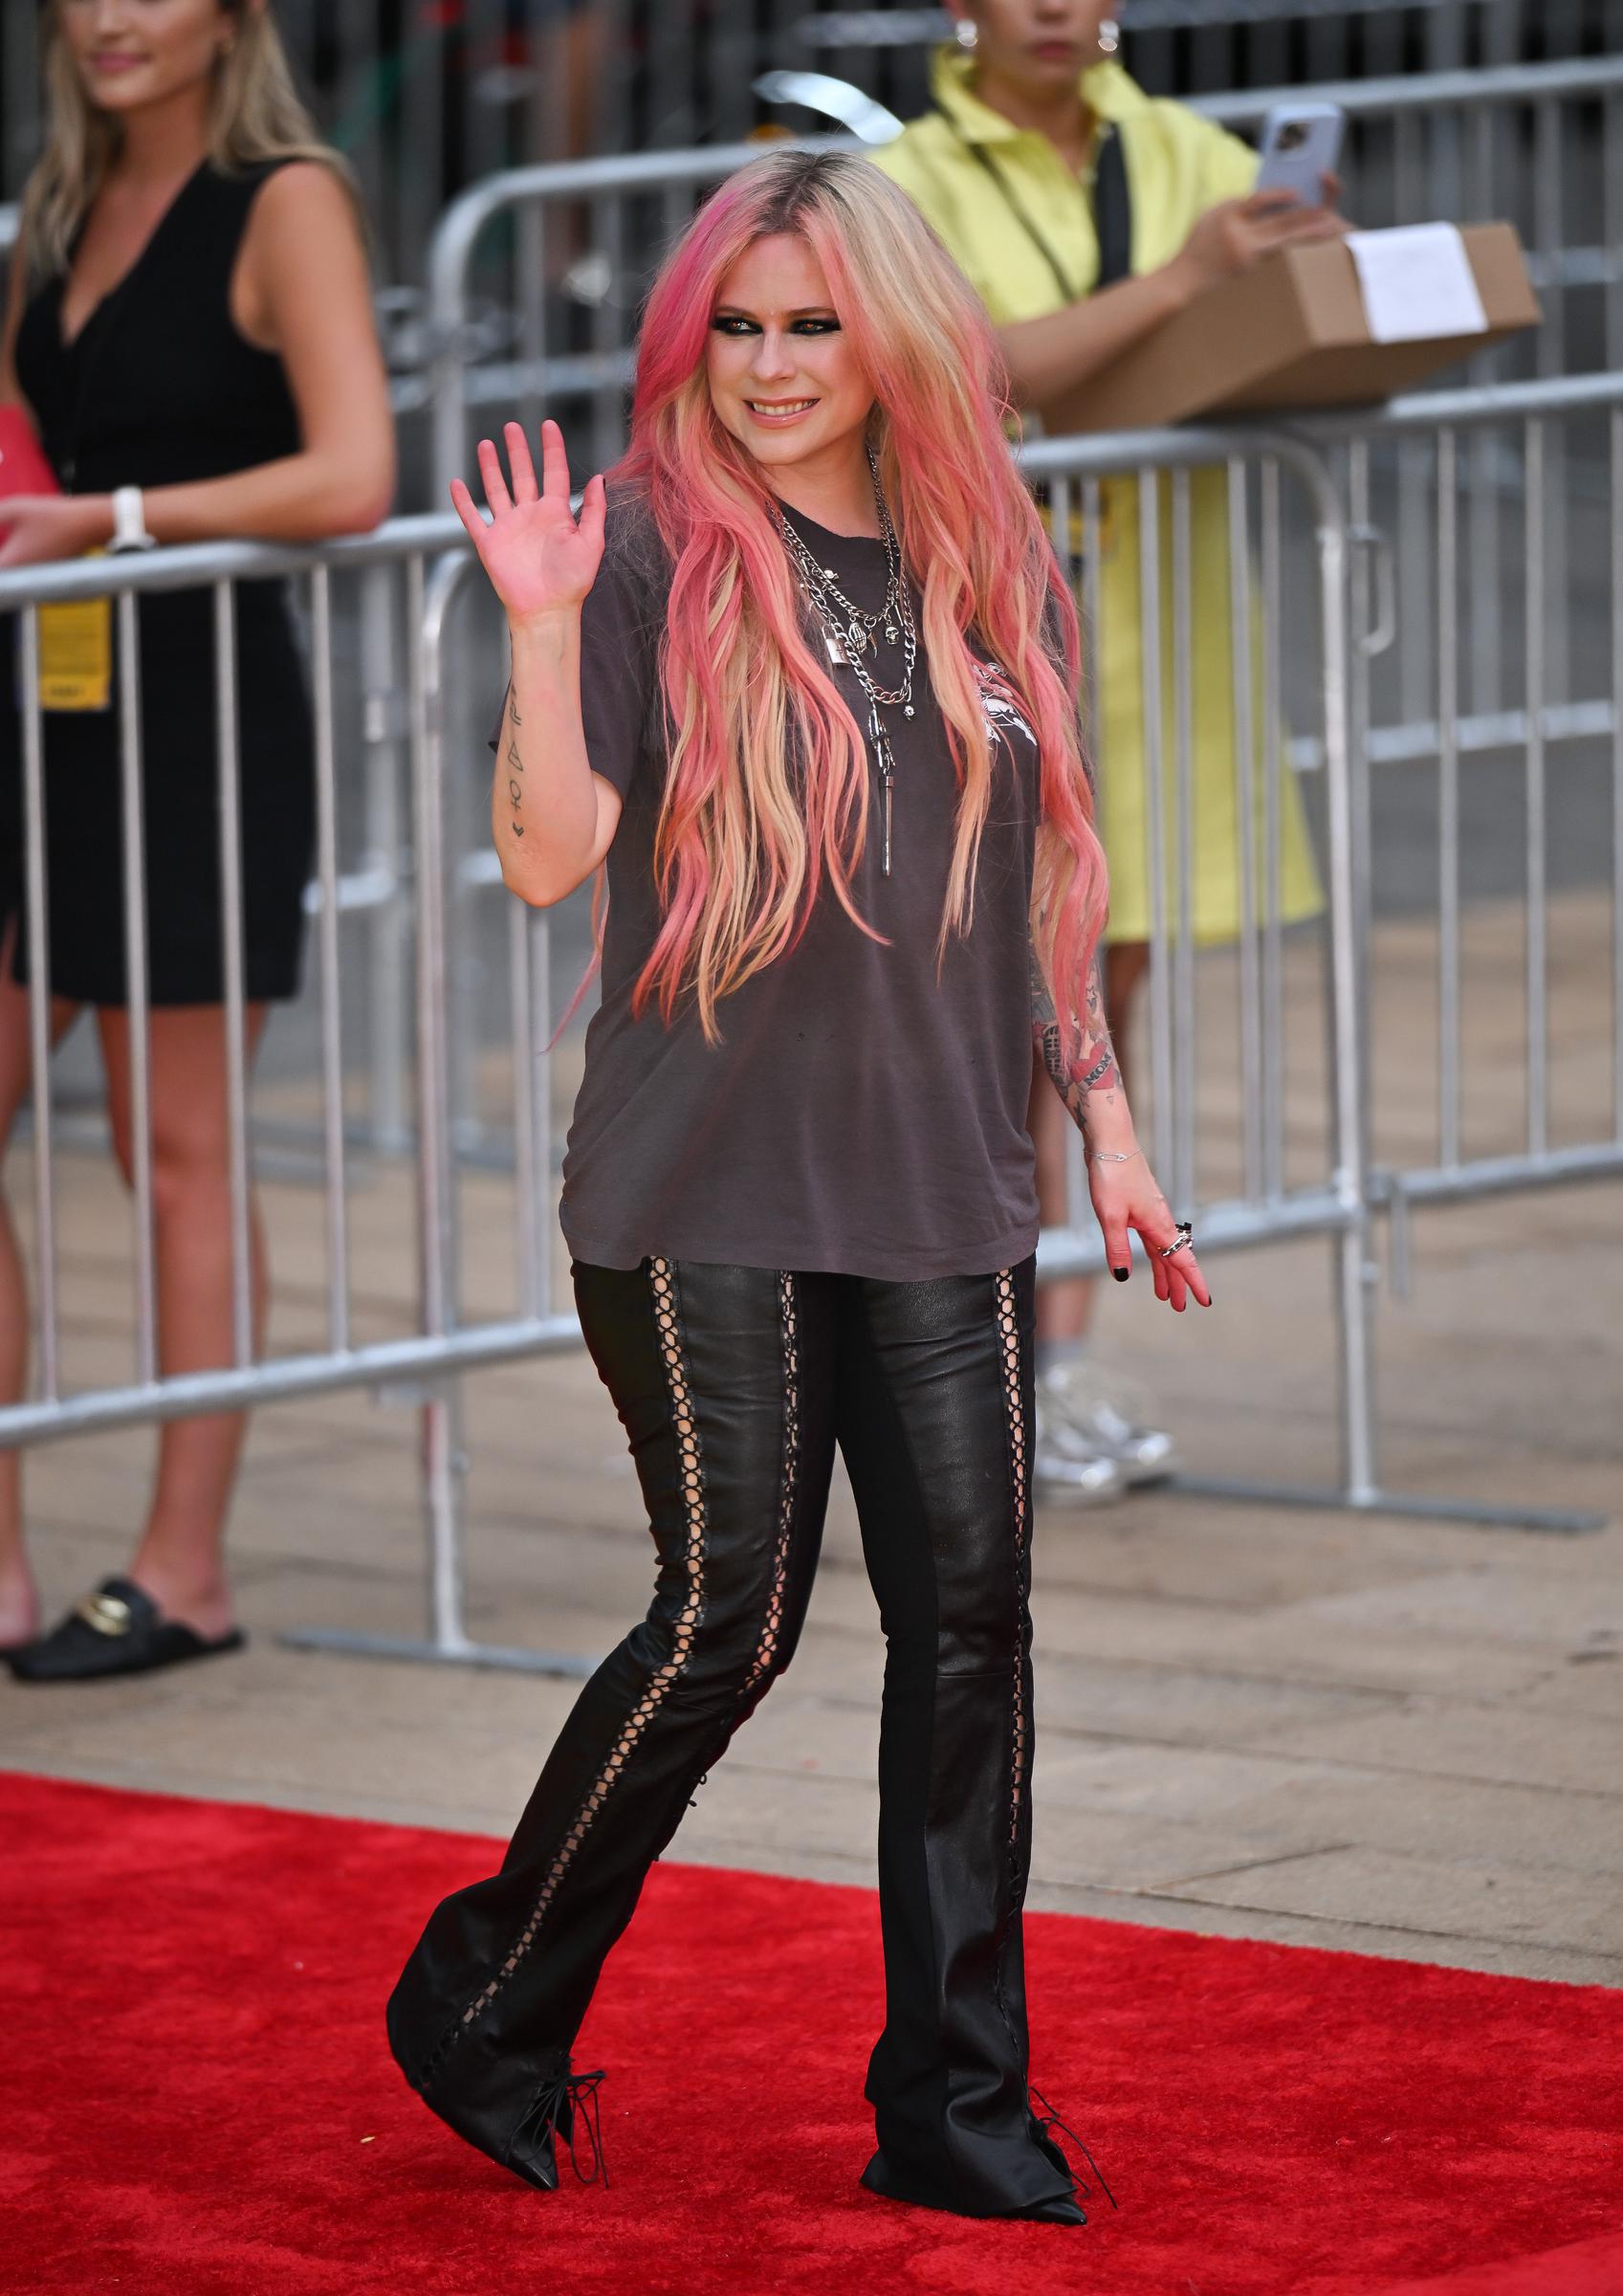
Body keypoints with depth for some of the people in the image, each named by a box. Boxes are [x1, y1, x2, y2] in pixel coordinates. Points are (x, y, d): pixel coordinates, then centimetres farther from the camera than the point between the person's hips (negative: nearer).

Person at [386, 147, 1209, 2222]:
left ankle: (956, 2106, 7)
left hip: (942, 1192, 4)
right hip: (705, 1191, -4)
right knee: (729, 1617, -5)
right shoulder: (652, 553, -4)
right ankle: (489, 2005, 15)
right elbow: (548, 853, -11)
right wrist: (541, 629, -23)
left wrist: (1103, 1125, 14)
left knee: (968, 1611, -1)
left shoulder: (996, 571, 9)